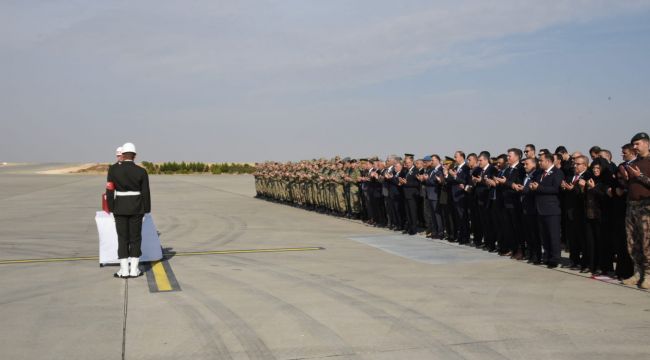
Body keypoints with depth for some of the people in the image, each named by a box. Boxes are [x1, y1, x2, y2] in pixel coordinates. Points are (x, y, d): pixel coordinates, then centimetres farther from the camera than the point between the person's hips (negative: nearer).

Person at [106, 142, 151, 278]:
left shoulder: (113, 169, -6)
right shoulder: (141, 171, -6)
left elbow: (110, 190, -4)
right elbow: (145, 193, -4)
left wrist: (111, 208, 6)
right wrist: (146, 210, 6)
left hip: (120, 208, 0)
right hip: (136, 208, 0)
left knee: (122, 238, 6)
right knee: (135, 238, 7)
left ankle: (124, 270, 5)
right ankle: (134, 270, 6)